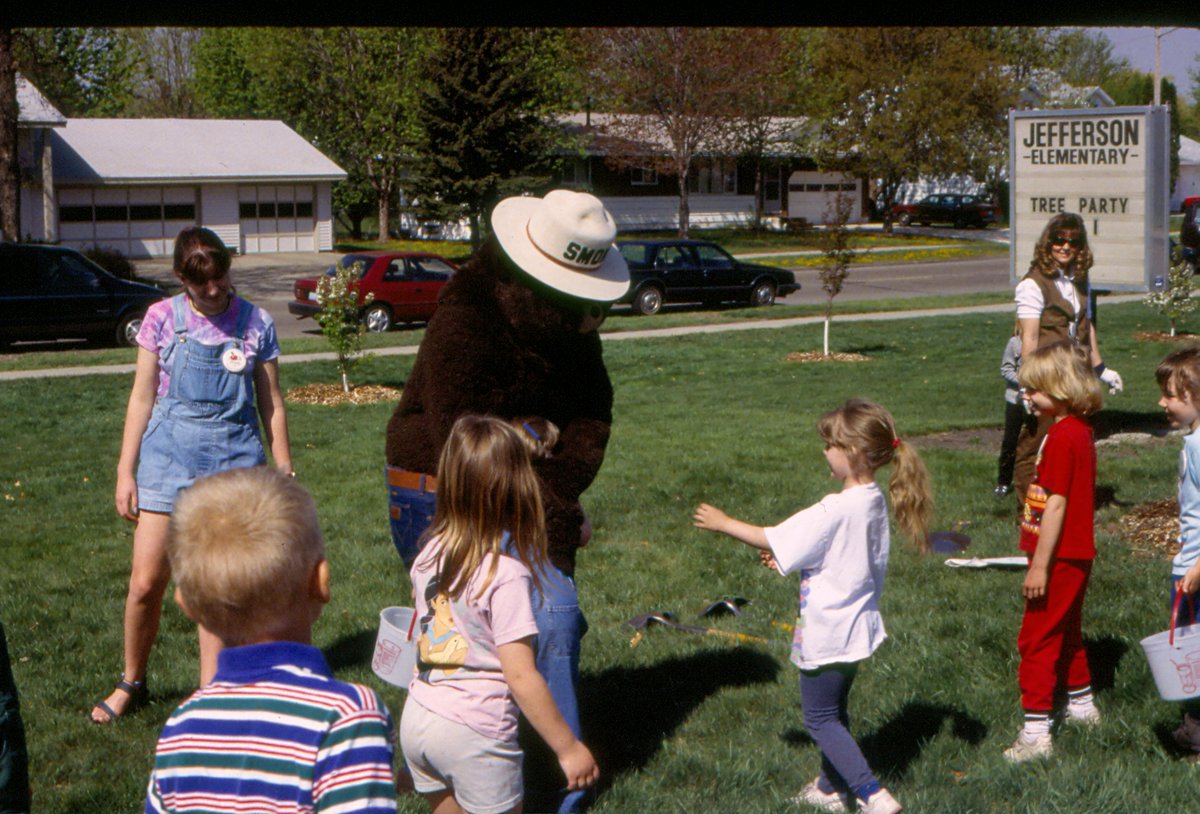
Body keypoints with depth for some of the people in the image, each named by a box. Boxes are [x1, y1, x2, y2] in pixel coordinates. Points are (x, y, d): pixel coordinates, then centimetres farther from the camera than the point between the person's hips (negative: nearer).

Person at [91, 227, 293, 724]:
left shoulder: (256, 325, 1)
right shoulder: (162, 319, 1)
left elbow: (271, 404, 8)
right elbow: (142, 397, 5)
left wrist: (285, 472, 9)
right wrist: (125, 471, 3)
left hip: (234, 460, 0)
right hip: (169, 455, 0)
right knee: (146, 583, -1)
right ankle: (131, 683, 21)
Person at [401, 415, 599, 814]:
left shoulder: (430, 553, 0)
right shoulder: (506, 574, -20)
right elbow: (520, 675, -20)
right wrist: (568, 748, -13)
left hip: (416, 719, 6)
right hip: (474, 734, -6)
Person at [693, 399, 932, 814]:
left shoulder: (835, 511, -27)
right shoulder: (874, 501, 0)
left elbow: (774, 539, -18)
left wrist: (724, 523, -6)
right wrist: (788, 559, 10)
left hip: (827, 633, -9)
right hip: (855, 627, 9)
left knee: (821, 719, 3)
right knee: (835, 711, 23)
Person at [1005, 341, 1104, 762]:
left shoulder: (1063, 438, -21)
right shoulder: (1079, 430, 9)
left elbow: (1056, 506, -23)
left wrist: (1039, 566, -21)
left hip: (1060, 557, -10)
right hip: (1076, 554, 10)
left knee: (1037, 639, -6)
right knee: (1066, 632, 24)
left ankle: (1036, 731, -5)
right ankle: (1082, 704, 39)